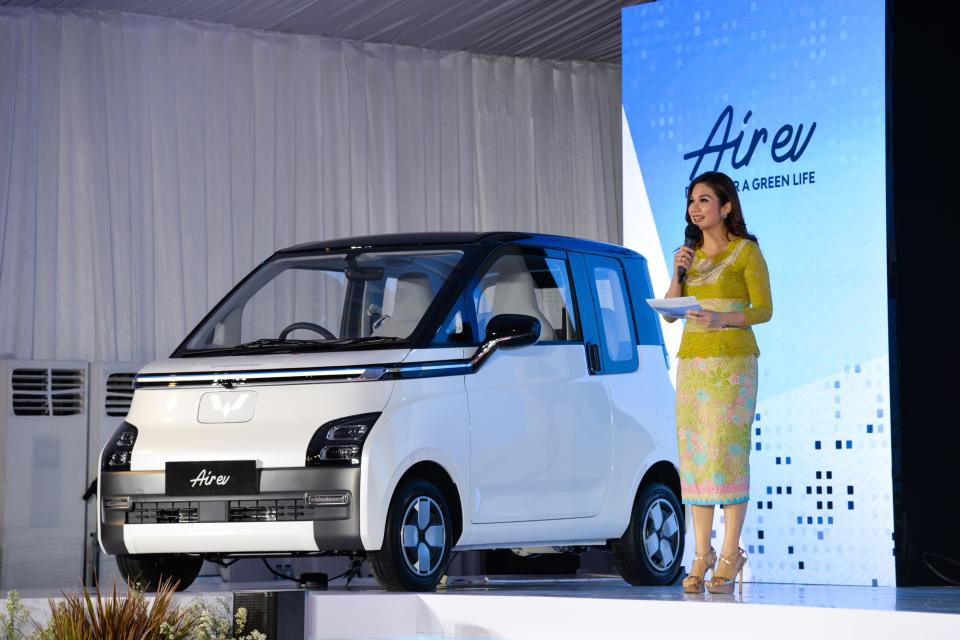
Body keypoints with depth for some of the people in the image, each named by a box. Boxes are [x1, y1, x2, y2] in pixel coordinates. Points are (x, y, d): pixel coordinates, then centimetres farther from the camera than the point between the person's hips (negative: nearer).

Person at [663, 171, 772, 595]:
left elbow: (764, 309, -8)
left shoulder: (746, 251, -2)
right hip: (692, 363, 5)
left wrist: (721, 318, -23)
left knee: (726, 454, -10)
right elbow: (669, 312, 13)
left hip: (732, 364, -5)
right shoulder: (691, 255, 15)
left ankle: (730, 555, -7)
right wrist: (678, 274, -3)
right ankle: (701, 555, 3)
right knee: (694, 456, 0)